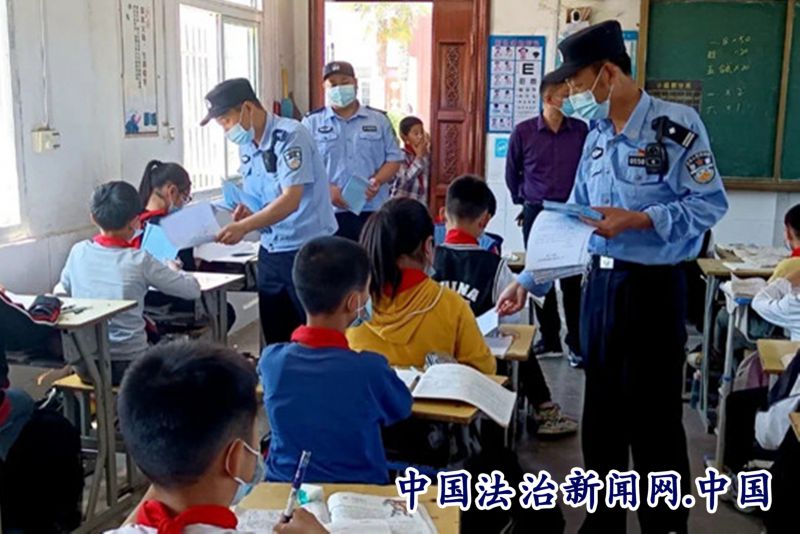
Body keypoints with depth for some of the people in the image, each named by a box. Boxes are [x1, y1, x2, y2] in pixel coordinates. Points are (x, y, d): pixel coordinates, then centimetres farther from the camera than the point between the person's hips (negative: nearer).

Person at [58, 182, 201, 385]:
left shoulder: (78, 252, -3)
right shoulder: (140, 261, -15)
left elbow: (61, 292, 16)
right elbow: (193, 290, -7)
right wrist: (173, 270, 12)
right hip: (128, 365, -4)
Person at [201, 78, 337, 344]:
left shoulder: (290, 136, -16)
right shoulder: (246, 145, 9)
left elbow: (291, 200, -23)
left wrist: (244, 227, -30)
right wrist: (244, 210, -5)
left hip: (307, 250, -7)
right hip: (271, 250, 7)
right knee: (275, 335, 12)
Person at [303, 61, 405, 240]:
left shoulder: (379, 120, 10)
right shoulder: (312, 122, 6)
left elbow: (394, 158, 9)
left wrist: (377, 181, -12)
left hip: (373, 212, 1)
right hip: (329, 213, -1)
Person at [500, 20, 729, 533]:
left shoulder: (677, 123, -11)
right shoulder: (596, 140, 10)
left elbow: (710, 203, -14)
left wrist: (637, 220, -23)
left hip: (655, 286, -7)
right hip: (601, 283, 7)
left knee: (654, 417, 3)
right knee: (601, 410, 15)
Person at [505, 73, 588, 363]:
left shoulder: (581, 130, -3)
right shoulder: (523, 132, -3)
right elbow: (512, 173, 11)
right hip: (536, 214, 1)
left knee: (572, 280, 0)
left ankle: (576, 343, 9)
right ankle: (549, 339, 21)